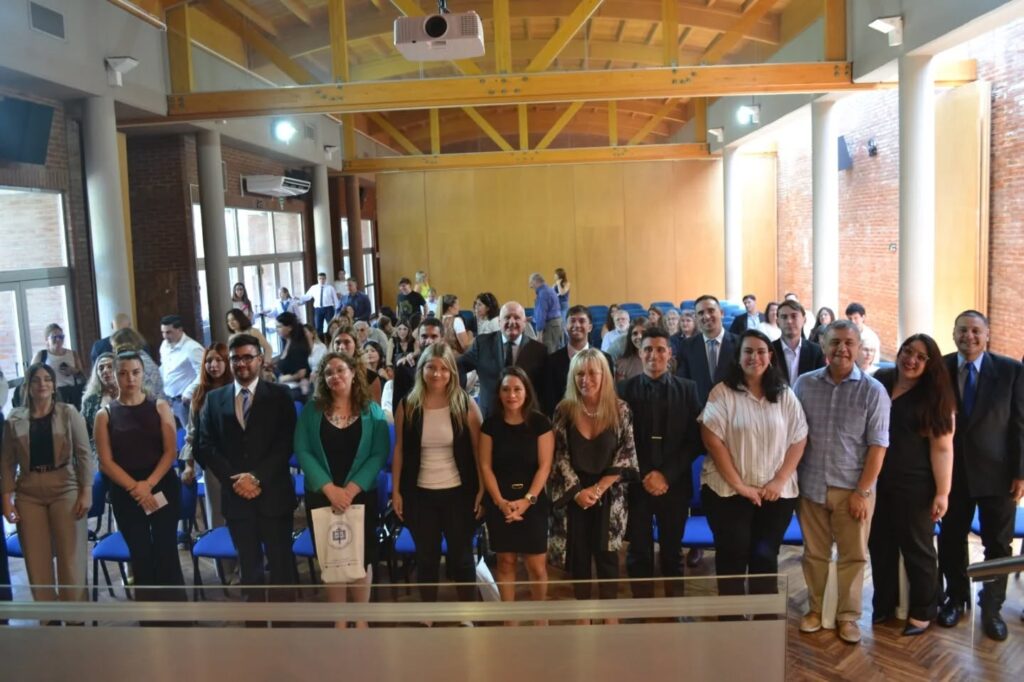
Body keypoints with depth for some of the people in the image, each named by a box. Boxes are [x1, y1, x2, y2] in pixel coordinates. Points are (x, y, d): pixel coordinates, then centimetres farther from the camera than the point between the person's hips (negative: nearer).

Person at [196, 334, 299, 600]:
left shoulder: (279, 395, 0)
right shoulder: (214, 398, 8)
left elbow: (286, 443, -7)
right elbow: (206, 446, 3)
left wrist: (257, 478, -15)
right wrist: (234, 480, -9)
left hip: (273, 494, -2)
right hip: (235, 495, 2)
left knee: (281, 562, 5)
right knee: (248, 564, 12)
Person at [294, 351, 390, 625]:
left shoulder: (372, 411, 0)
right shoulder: (311, 410, 2)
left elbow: (379, 454, -6)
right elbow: (302, 451, -5)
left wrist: (352, 488, -17)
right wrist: (329, 488, -16)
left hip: (361, 496, 0)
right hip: (321, 497, 1)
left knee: (361, 559, 4)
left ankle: (361, 620, 19)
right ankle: (339, 621, 19)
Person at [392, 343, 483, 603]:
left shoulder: (465, 404, -7)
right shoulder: (407, 405, -3)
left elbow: (478, 450, -4)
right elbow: (399, 450, 2)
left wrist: (482, 490, -6)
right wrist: (396, 490, 0)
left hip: (458, 493, -1)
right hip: (420, 494, 1)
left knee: (461, 557, 11)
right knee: (426, 558, 13)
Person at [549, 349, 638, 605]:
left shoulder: (620, 409, -5)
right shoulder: (564, 410, -5)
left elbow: (626, 455, -5)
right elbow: (560, 456, -3)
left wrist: (598, 488, -11)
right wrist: (577, 491, -11)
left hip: (609, 496, 0)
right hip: (574, 496, 1)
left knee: (606, 554, 7)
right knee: (578, 555, 8)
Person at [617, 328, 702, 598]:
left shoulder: (688, 389, 3)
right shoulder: (625, 389, 0)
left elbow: (694, 440, -1)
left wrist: (666, 475, -10)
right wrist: (644, 476, -10)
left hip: (675, 484, 1)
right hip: (637, 484, 0)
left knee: (672, 553, 11)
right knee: (639, 553, 7)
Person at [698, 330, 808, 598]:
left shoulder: (785, 395, 5)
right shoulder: (722, 392, -5)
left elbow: (799, 439, 3)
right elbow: (713, 440, -10)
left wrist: (779, 481, -8)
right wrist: (739, 485, -12)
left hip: (776, 493, 2)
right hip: (728, 491, -2)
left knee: (765, 557, 6)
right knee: (732, 558, 5)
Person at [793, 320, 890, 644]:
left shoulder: (873, 391, -5)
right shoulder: (805, 384, 0)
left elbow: (878, 445, -6)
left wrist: (863, 490, -10)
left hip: (853, 489, -1)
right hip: (811, 486, 2)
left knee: (853, 556, 10)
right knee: (814, 553, 14)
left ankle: (847, 616, 26)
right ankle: (815, 608, 30)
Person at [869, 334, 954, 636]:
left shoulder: (935, 396, -9)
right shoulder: (879, 381, 0)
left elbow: (942, 448, -11)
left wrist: (942, 492, -15)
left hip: (914, 485, -3)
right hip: (876, 480, 4)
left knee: (917, 547, 11)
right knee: (880, 544, 15)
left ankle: (923, 611, 30)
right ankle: (884, 603, 35)